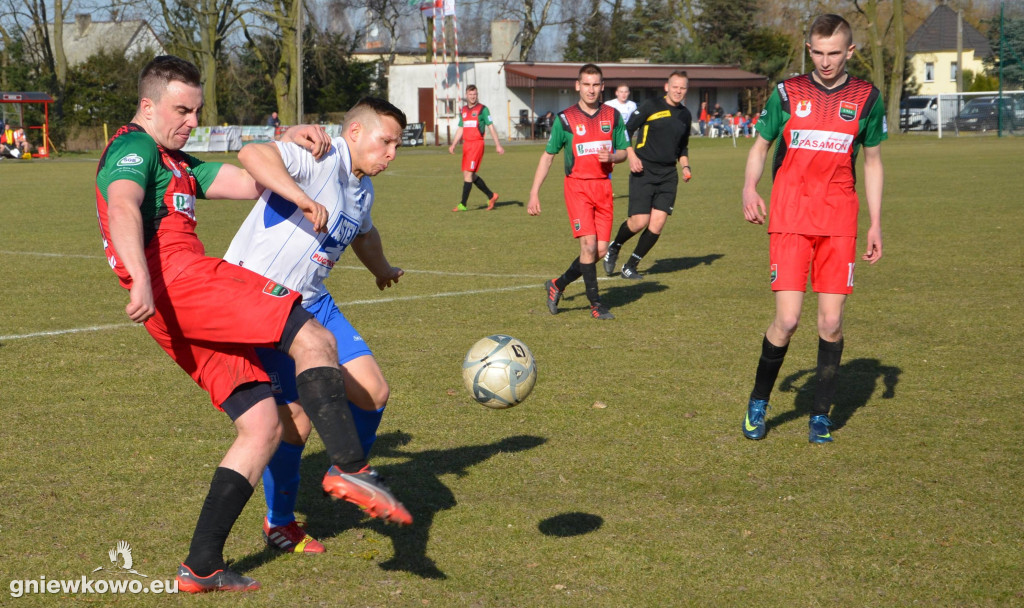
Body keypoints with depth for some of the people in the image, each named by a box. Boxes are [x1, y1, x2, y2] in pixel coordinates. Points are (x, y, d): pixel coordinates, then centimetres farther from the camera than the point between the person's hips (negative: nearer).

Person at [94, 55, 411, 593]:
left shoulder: (175, 162, 33)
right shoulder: (133, 149, 1)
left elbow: (248, 181, 30)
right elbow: (123, 208, -20)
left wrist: (290, 142, 14)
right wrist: (141, 281, -37)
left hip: (185, 319, 10)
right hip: (179, 279, -10)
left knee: (262, 427, 5)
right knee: (314, 341, -20)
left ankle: (201, 567, 3)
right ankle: (350, 468, -31)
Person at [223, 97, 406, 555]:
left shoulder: (363, 189, 12)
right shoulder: (322, 159, -18)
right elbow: (252, 154, -36)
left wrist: (382, 270, 52)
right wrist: (304, 198, -46)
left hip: (312, 302, 9)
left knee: (373, 391, 0)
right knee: (297, 419, -7)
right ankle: (279, 524, 15)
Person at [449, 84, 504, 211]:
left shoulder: (482, 109, -3)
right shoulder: (463, 110, 15)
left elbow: (491, 127, -4)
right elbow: (460, 129, 20)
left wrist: (497, 145, -7)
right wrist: (453, 145, 11)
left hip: (477, 143, -7)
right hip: (466, 144, 7)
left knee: (468, 173, -11)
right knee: (471, 175, 9)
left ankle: (463, 204, -9)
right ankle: (491, 196, 24)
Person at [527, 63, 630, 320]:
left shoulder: (612, 116, 6)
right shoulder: (565, 119, -2)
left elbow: (623, 151, 13)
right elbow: (548, 155, 4)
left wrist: (611, 157, -12)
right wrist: (534, 192, 0)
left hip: (604, 186, 4)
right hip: (577, 186, -4)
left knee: (601, 250, 1)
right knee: (588, 244, -16)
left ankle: (558, 285, 22)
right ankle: (595, 303, -5)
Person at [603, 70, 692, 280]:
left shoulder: (685, 115, 14)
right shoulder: (651, 106, -3)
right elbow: (627, 130, -2)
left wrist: (685, 166, 11)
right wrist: (632, 156, -13)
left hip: (668, 175, 5)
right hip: (644, 172, -5)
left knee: (657, 225, -5)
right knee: (639, 222, -12)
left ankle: (630, 266, 10)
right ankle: (613, 247, 18)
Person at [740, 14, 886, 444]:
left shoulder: (866, 98, 6)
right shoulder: (787, 93, 4)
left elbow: (872, 161, 15)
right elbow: (760, 146, 12)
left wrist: (875, 224, 10)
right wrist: (749, 187, -8)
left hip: (839, 220, 2)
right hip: (790, 217, -1)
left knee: (831, 322, -1)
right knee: (787, 319, -10)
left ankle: (820, 415, 15)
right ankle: (758, 402, 13)